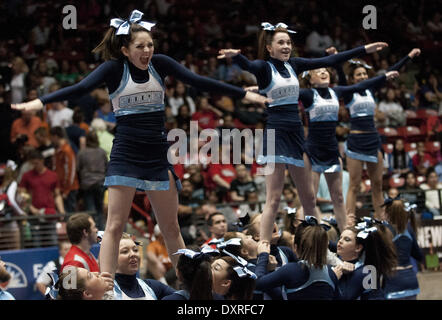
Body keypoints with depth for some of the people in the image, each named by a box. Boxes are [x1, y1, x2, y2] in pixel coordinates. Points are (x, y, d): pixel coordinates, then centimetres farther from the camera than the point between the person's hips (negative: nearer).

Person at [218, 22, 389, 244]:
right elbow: (247, 66, -28)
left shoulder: (293, 65, 12)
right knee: (273, 199, -11)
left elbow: (328, 61, 15)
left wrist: (365, 50, 16)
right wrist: (235, 55, -52)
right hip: (275, 133, -7)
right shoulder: (264, 67, -5)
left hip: (296, 134, 7)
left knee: (308, 198, 13)